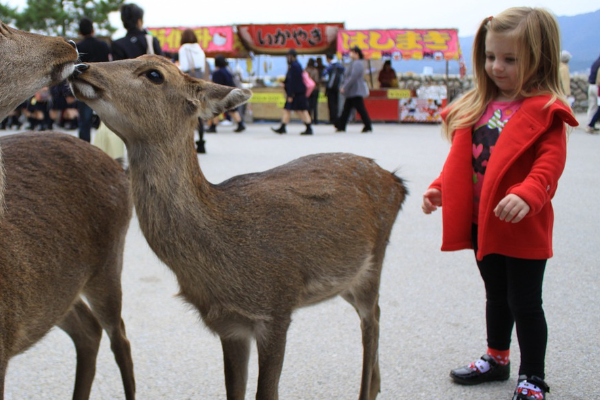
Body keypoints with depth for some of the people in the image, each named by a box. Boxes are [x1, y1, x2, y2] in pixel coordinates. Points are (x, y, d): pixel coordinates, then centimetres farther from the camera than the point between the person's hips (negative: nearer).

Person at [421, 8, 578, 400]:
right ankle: (497, 359, 40)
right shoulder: (477, 106, 9)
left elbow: (549, 164, -22)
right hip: (482, 221, 7)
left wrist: (526, 196, -37)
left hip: (522, 227, -6)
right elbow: (461, 158, 14)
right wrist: (440, 189, 3)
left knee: (525, 302, 4)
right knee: (496, 295, 22)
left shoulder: (545, 110, -12)